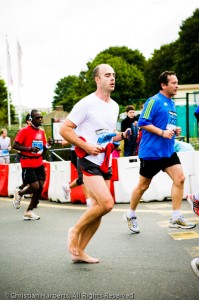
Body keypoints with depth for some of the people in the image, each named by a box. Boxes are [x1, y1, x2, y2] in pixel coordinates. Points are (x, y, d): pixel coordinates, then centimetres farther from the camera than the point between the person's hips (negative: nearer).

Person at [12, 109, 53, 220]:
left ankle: (29, 211, 14)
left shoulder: (42, 131, 10)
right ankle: (19, 194, 20)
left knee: (40, 187, 0)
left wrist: (48, 145, -4)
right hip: (28, 164, -6)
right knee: (35, 187, -12)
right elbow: (15, 145, -13)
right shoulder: (25, 130, -9)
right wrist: (30, 149, -23)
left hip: (39, 164, 6)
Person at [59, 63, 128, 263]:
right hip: (89, 161, -8)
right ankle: (75, 230, 3)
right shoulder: (87, 104, -10)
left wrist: (121, 136, 5)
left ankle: (78, 251, 17)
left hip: (105, 162, 8)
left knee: (98, 208, 6)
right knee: (107, 203, -20)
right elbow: (64, 129, -11)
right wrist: (87, 147, -19)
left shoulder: (114, 106, 14)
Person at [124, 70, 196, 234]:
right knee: (143, 185, 4)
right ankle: (131, 215, 25)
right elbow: (143, 123, -17)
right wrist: (162, 132, -23)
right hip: (151, 151, -7)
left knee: (179, 178, -6)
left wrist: (175, 130, 5)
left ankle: (176, 218, 1)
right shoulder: (154, 101, -12)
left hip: (168, 151, 7)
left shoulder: (172, 104, 14)